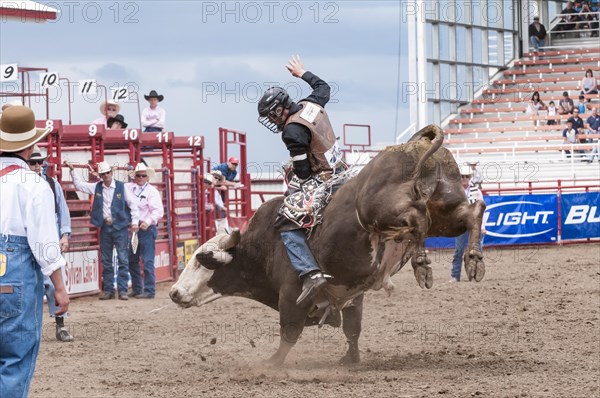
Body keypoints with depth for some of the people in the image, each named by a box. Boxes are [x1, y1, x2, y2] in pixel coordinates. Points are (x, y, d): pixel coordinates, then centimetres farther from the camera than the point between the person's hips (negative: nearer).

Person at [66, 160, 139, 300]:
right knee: (106, 261, 6)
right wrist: (72, 171, 9)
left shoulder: (121, 187, -2)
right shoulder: (96, 187, 7)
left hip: (120, 227, -3)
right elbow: (79, 185, 17)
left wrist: (134, 222, -5)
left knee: (123, 259, -6)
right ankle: (108, 290, 12)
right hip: (105, 227, 4)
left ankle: (123, 290, -4)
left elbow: (132, 203, 1)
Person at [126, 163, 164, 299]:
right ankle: (136, 289, 23)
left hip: (147, 229, -7)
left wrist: (148, 222, -26)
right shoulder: (129, 188, 11)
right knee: (132, 261, 13)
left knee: (147, 262, -7)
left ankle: (149, 291, -3)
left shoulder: (152, 191, -5)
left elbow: (158, 211, -13)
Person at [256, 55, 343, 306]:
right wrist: (303, 73, 37)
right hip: (337, 170, 10)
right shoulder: (312, 105, 3)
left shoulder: (293, 131, -20)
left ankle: (310, 274, -29)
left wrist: (291, 192, -2)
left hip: (318, 180, -10)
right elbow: (323, 87, 27)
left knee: (287, 224, -13)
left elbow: (302, 170, -19)